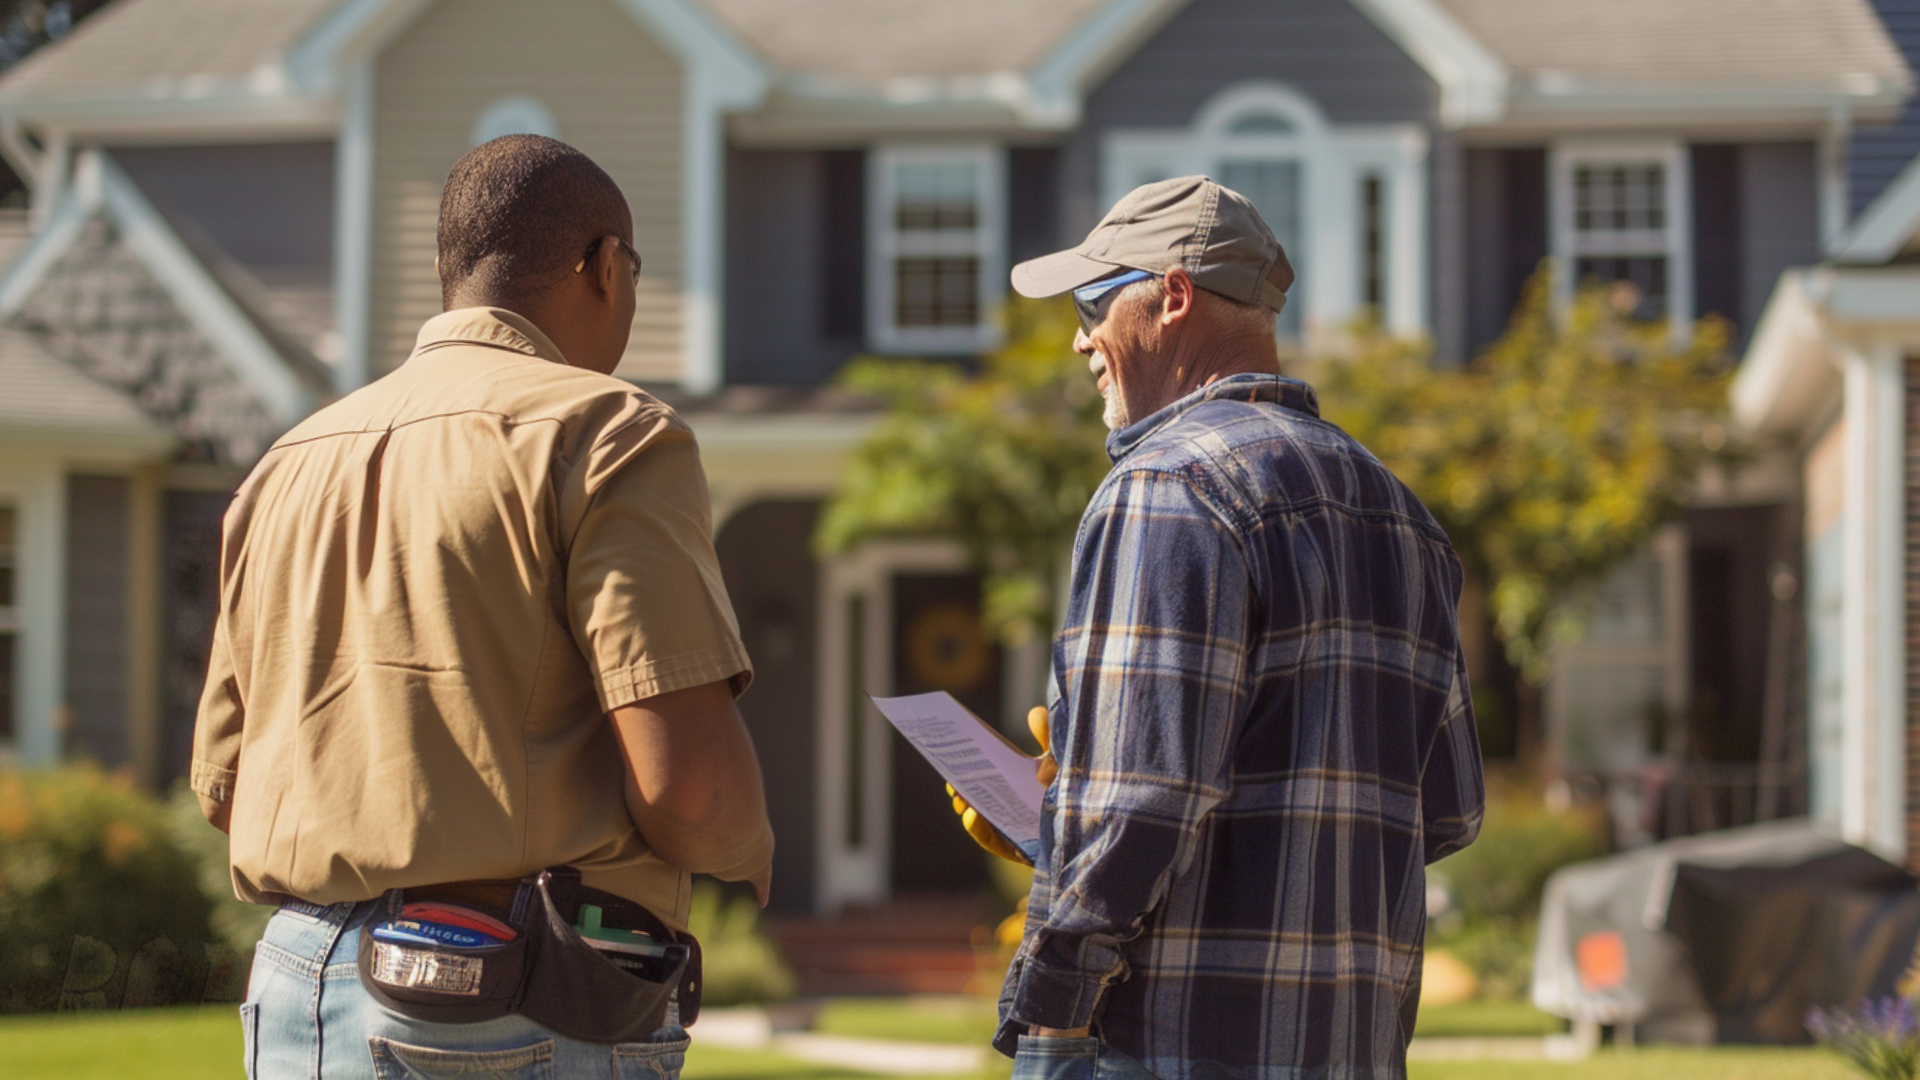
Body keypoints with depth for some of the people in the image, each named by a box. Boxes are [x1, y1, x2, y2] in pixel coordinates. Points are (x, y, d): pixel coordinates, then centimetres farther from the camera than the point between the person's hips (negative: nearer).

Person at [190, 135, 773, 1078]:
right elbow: (688, 783, -17)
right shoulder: (607, 435, -7)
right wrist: (747, 846, 5)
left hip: (298, 1001, 7)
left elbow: (226, 787, 17)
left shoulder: (288, 467, 15)